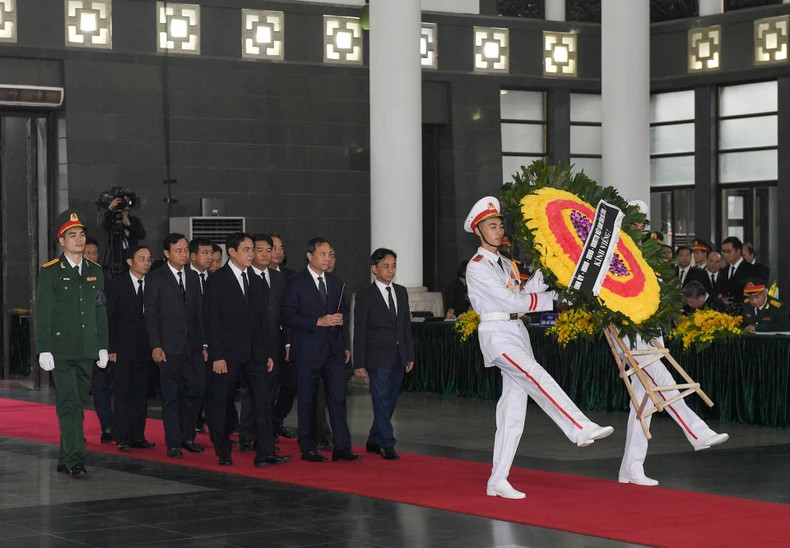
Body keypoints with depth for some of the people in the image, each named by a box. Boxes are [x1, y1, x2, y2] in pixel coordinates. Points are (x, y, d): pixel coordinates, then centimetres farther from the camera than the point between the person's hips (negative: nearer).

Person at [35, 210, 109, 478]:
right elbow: (43, 313, -5)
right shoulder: (50, 272, -2)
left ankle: (65, 458, 18)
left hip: (86, 351, 5)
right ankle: (76, 459, -12)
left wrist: (103, 346, 11)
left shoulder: (95, 271, 12)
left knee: (78, 404, 9)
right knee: (69, 404, -11)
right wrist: (44, 350, -10)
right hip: (61, 350, -5)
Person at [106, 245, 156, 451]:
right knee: (123, 393, -1)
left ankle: (138, 436, 11)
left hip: (145, 349, 3)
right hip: (123, 349, -3)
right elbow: (109, 318, -3)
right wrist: (111, 348, -9)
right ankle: (123, 438, 3)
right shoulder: (116, 285, -1)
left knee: (141, 393, 6)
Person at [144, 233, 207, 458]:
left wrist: (204, 344, 10)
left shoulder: (193, 277, 13)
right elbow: (151, 315, -4)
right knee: (171, 396, 0)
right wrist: (155, 346, -12)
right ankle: (173, 444, 6)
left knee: (195, 391, 4)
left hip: (193, 346, 5)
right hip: (169, 347, -5)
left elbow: (199, 313, 14)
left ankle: (187, 437, 17)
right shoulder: (156, 279, -2)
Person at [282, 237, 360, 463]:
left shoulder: (335, 282, 13)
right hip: (307, 351, -4)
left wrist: (341, 317, -2)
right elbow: (288, 315, -11)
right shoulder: (296, 283, -4)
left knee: (338, 398, -3)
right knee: (307, 401, 3)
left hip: (334, 350, 4)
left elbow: (344, 309, 22)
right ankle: (308, 449, 12)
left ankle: (341, 448, -4)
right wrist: (319, 322, -18)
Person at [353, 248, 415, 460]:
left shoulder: (401, 292, 12)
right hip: (378, 357, -5)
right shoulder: (365, 296, -4)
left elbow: (406, 326, 15)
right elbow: (359, 332, -5)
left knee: (389, 401, 8)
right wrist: (359, 363, -8)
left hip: (398, 357, 5)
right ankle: (388, 445, -7)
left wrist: (409, 355, 11)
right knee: (381, 401, -8)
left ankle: (374, 441, 19)